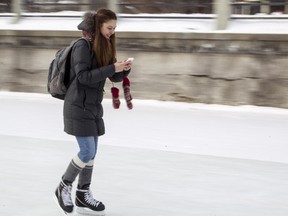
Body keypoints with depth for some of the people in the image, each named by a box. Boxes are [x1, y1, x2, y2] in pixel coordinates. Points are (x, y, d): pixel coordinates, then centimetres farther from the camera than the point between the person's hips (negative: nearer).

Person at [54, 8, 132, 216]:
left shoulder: (105, 47, 9)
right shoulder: (83, 46, -15)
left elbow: (115, 77, 11)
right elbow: (83, 76, -22)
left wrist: (124, 69, -10)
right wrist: (112, 68, -25)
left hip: (93, 106, 8)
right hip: (78, 106, -8)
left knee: (91, 152, 9)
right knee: (87, 152, -8)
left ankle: (83, 195, 18)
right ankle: (64, 187, 11)